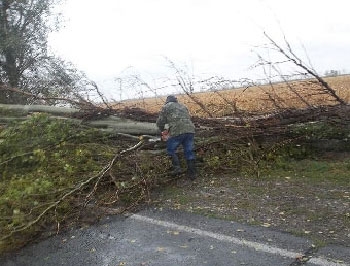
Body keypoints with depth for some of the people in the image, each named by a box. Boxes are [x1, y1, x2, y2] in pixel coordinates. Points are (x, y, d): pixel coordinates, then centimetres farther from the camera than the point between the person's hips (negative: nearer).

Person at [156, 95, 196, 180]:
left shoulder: (166, 107, 12)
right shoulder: (183, 106, 28)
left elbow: (160, 122, 10)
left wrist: (162, 129, 31)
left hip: (177, 132, -5)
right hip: (190, 130, 5)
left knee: (171, 150, 14)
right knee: (189, 152, 12)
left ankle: (177, 168, 4)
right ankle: (192, 173, 14)